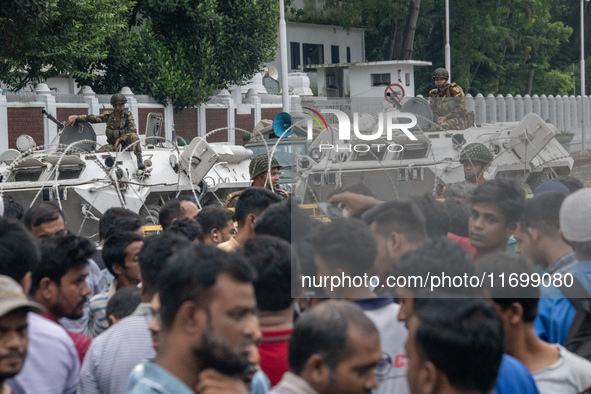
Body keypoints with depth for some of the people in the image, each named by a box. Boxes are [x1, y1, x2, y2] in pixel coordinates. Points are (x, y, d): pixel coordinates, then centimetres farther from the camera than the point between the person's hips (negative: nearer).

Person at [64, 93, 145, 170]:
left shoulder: (128, 115, -4)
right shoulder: (108, 116, 4)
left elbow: (132, 130, -16)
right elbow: (93, 118, 2)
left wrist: (119, 140, -25)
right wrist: (76, 117, -9)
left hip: (126, 144, -3)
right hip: (113, 145, 3)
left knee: (133, 136, -35)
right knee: (100, 151, -28)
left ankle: (139, 161, -45)